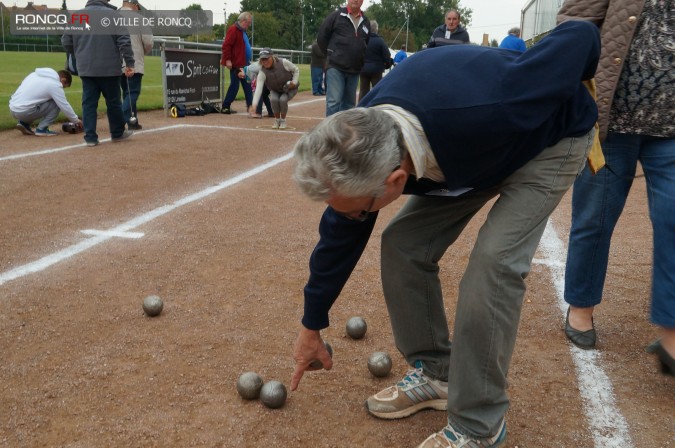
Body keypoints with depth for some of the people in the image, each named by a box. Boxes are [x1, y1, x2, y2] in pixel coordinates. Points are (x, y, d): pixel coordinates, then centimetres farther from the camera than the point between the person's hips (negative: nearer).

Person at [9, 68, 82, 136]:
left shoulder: (36, 74, 16)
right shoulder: (55, 84, -7)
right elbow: (65, 106, -6)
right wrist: (76, 121, 8)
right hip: (23, 112, -8)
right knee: (56, 104, -2)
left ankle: (24, 123, 16)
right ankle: (41, 129, -4)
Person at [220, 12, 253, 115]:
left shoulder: (242, 31, 17)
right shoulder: (233, 29, -13)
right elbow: (226, 45, -20)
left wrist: (248, 60, 22)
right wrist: (228, 59, -24)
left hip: (244, 63, 10)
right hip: (235, 64, -10)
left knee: (247, 86, 11)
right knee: (234, 85, -6)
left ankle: (250, 106, 17)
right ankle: (225, 107, 1)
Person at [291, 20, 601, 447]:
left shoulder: (483, 110, -44)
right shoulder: (362, 146, -24)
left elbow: (580, 37, -28)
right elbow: (339, 236, -7)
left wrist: (582, 104, -3)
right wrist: (312, 328, 4)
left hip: (549, 139, -5)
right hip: (477, 150, 5)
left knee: (494, 260, -23)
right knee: (404, 245, -7)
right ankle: (433, 374, 13)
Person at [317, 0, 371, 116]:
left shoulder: (366, 21, 11)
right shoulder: (336, 15, -1)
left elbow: (366, 44, 23)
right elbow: (321, 37, 2)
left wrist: (360, 61, 12)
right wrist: (331, 55, 3)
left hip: (354, 70, 5)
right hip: (336, 67, -5)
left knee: (349, 103, 10)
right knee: (334, 101, -11)